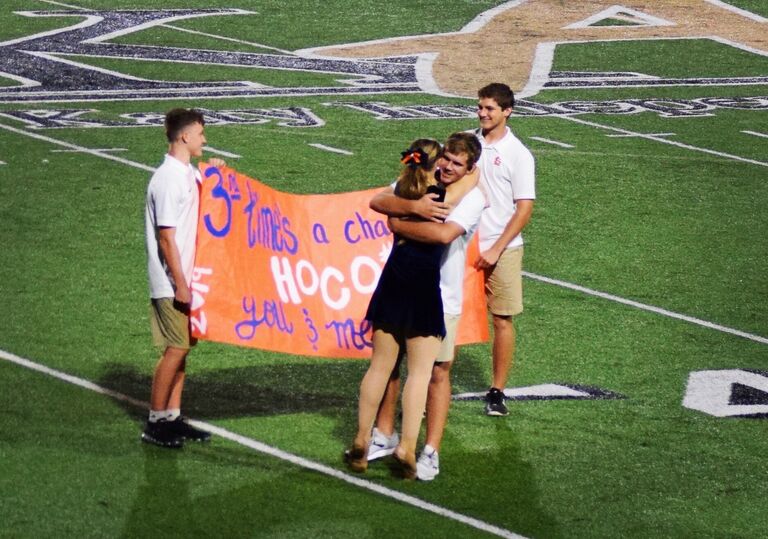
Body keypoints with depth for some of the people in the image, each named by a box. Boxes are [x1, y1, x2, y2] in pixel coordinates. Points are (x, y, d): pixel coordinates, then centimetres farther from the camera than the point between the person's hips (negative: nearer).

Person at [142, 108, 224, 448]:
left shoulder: (190, 174, 10)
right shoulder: (168, 180, -18)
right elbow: (166, 238, -20)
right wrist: (181, 285, -20)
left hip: (185, 277, 9)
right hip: (171, 282, -9)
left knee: (182, 347, 12)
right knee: (176, 348, -6)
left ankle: (173, 417, 19)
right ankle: (155, 423, 1)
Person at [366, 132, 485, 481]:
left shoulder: (472, 197, -13)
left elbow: (445, 233, -31)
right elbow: (377, 201, -15)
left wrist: (398, 224, -20)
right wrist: (412, 206, -33)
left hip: (441, 297, -4)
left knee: (438, 373, 3)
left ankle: (430, 452, 10)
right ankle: (384, 436, 29)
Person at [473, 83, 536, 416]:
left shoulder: (518, 154, -5)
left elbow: (524, 209, -7)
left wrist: (496, 250, -13)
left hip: (502, 251, -3)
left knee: (502, 320, 1)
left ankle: (497, 392, 10)